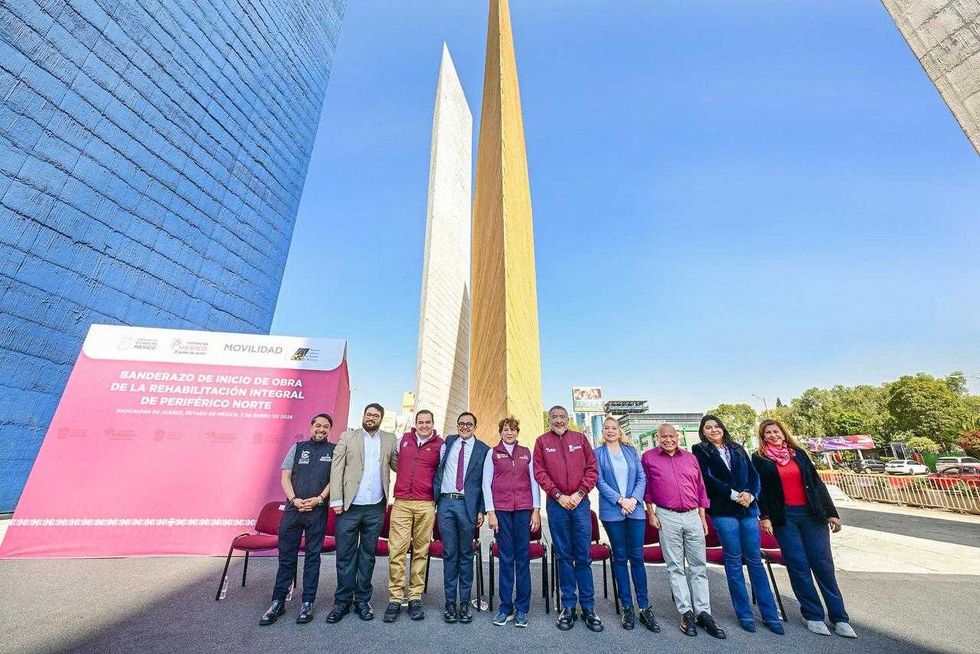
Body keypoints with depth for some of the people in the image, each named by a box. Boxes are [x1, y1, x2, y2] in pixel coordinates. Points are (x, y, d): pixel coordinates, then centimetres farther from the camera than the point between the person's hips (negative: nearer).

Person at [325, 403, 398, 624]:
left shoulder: (389, 439, 7)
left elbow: (398, 465, 6)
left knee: (367, 555, 13)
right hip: (349, 507, -1)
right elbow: (337, 469, -2)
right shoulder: (347, 437, 2)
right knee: (345, 556, 8)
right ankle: (342, 601, 25)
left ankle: (363, 600, 27)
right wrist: (336, 500, -8)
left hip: (375, 508, 1)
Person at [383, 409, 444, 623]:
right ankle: (395, 599, 12)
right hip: (401, 503, 1)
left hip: (426, 505, -1)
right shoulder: (404, 439, 9)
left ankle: (415, 597, 18)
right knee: (397, 551, 0)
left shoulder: (439, 445, 1)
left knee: (421, 551, 6)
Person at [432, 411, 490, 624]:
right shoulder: (448, 442, 9)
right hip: (445, 502, 2)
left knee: (466, 554, 10)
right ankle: (450, 602, 22)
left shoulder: (483, 450, 1)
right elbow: (437, 469, 9)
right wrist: (434, 499, 2)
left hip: (467, 504, -1)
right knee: (449, 553, 9)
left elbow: (485, 483, 1)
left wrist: (481, 510, -4)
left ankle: (465, 602, 23)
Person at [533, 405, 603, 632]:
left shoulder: (580, 438, 6)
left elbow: (592, 469, 3)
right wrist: (558, 495, -9)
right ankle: (568, 606, 22)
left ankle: (588, 607, 20)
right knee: (564, 556, 9)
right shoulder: (542, 441, 3)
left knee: (583, 557, 7)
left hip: (580, 502, 1)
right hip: (556, 504, 0)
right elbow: (539, 473, -1)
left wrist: (579, 494, -7)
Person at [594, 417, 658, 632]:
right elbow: (599, 481, -5)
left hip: (635, 509, 2)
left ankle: (644, 608, 17)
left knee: (637, 556, 5)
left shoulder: (631, 450, 9)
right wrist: (620, 500, -12)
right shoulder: (598, 453, 2)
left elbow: (641, 478, 5)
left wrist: (633, 499, -9)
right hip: (612, 510, -2)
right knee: (620, 557, 7)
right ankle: (627, 607, 19)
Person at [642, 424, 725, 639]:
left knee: (699, 565, 7)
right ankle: (686, 613, 14)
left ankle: (703, 612, 17)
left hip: (692, 515, 3)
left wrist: (703, 517, 10)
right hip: (667, 517, -3)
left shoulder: (690, 458, 10)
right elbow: (646, 487, 1)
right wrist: (651, 513, -3)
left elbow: (700, 488, 13)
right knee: (675, 567, 4)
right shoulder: (649, 457, 0)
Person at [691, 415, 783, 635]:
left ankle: (770, 614, 16)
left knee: (755, 559, 6)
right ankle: (744, 614, 16)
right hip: (723, 511, -3)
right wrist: (733, 494, -12)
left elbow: (753, 474, 9)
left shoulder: (737, 449, 14)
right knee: (734, 560, 4)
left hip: (748, 508, 3)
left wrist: (750, 495, -7)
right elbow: (707, 478, -8)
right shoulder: (700, 450, 1)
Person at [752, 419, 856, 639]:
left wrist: (831, 512, 5)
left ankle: (839, 617, 16)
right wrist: (764, 516, -9)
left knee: (823, 565, 3)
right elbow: (759, 489, -2)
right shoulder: (759, 459, 0)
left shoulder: (798, 453, 9)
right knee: (799, 566, 1)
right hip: (784, 518, -2)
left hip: (811, 514, 2)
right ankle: (813, 616, 13)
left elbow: (816, 482, 10)